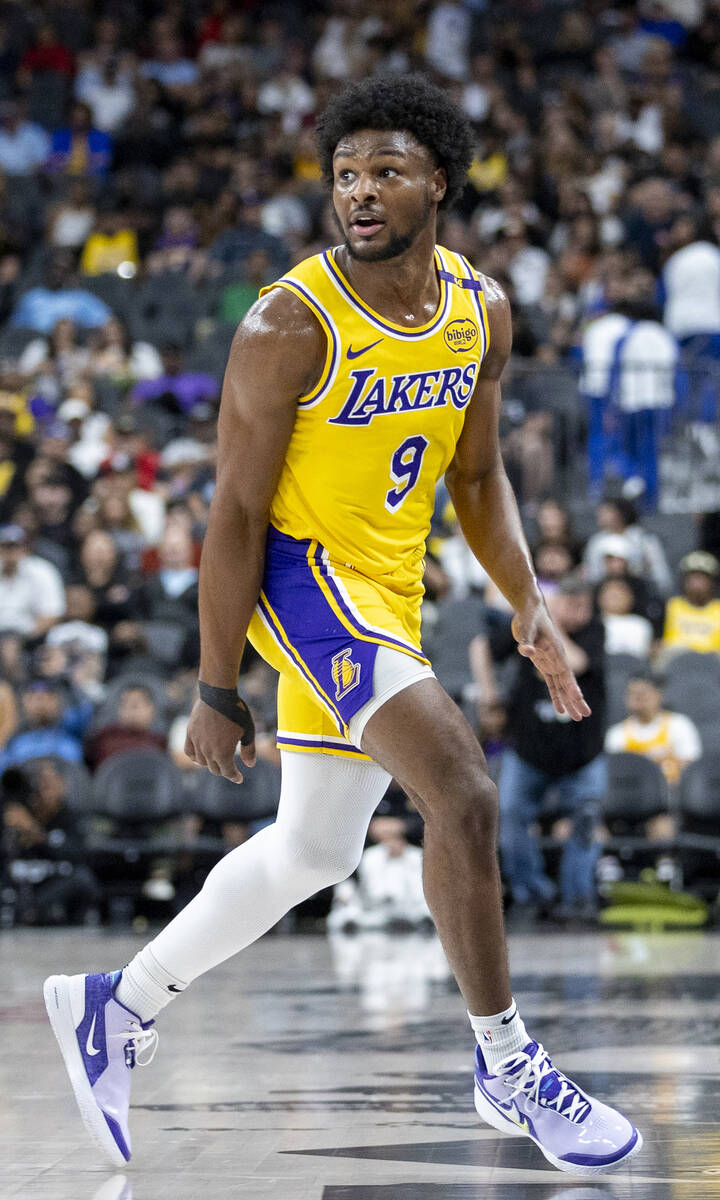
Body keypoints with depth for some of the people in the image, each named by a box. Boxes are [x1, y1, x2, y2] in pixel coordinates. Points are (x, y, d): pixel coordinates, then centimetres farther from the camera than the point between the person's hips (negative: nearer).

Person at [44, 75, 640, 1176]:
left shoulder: (480, 310, 0)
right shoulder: (289, 326, -20)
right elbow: (237, 515, -16)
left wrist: (529, 604, 0)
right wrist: (216, 691, -15)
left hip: (388, 592, 8)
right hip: (303, 571, -8)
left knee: (314, 853, 16)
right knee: (463, 789, -22)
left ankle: (118, 1005, 32)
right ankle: (508, 1068, -9)